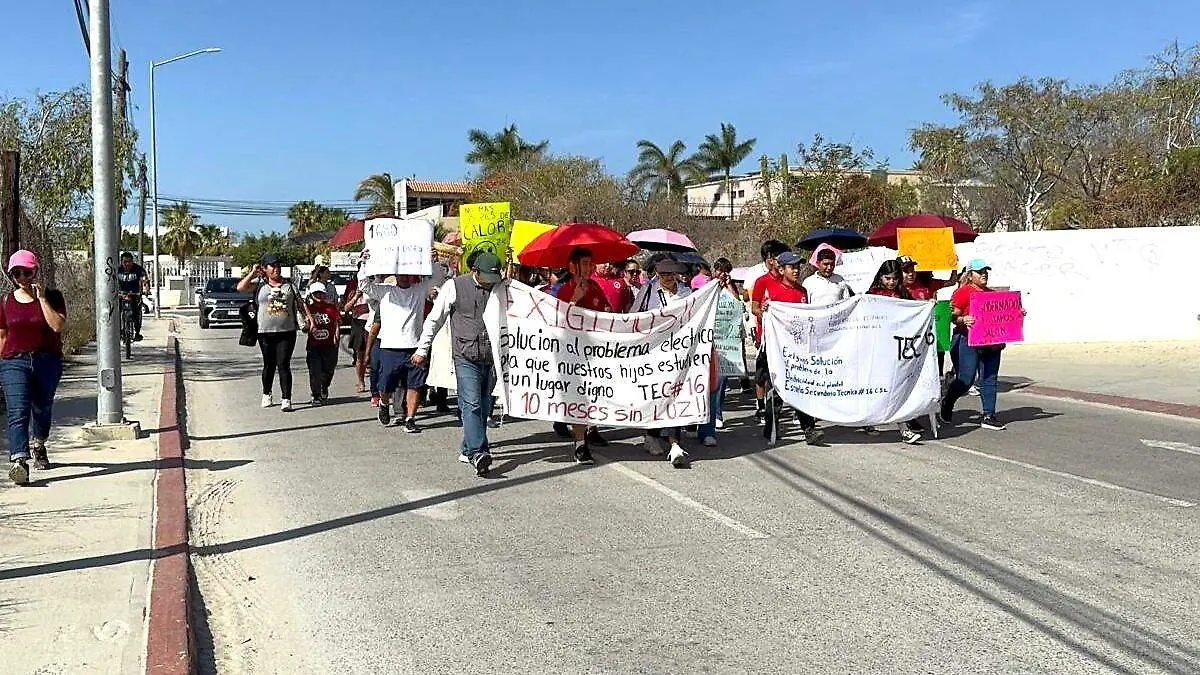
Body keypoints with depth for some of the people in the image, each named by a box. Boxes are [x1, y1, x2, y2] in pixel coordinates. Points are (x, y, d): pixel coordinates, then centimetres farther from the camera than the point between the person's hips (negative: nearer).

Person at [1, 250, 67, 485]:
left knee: (42, 408, 18)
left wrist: (42, 299, -16)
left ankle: (38, 445, 47)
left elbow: (58, 326, -16)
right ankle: (19, 461, -27)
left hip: (47, 360, 0)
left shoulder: (52, 297, -1)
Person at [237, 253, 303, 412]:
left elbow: (300, 303, 9)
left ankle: (286, 399, -11)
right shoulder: (259, 284, 4)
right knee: (269, 365, 13)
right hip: (266, 332, 1)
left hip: (287, 332, 0)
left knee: (283, 365, -7)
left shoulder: (289, 284, 8)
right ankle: (266, 395, 32)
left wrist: (308, 318, -2)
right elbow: (240, 288, -8)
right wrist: (252, 273, -5)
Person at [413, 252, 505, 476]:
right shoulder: (454, 286, -2)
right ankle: (478, 453, -23)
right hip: (466, 357, -4)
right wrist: (422, 349, 7)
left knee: (484, 406, 8)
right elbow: (434, 319, 5)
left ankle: (468, 450, 21)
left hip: (491, 357, 4)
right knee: (471, 404, -15)